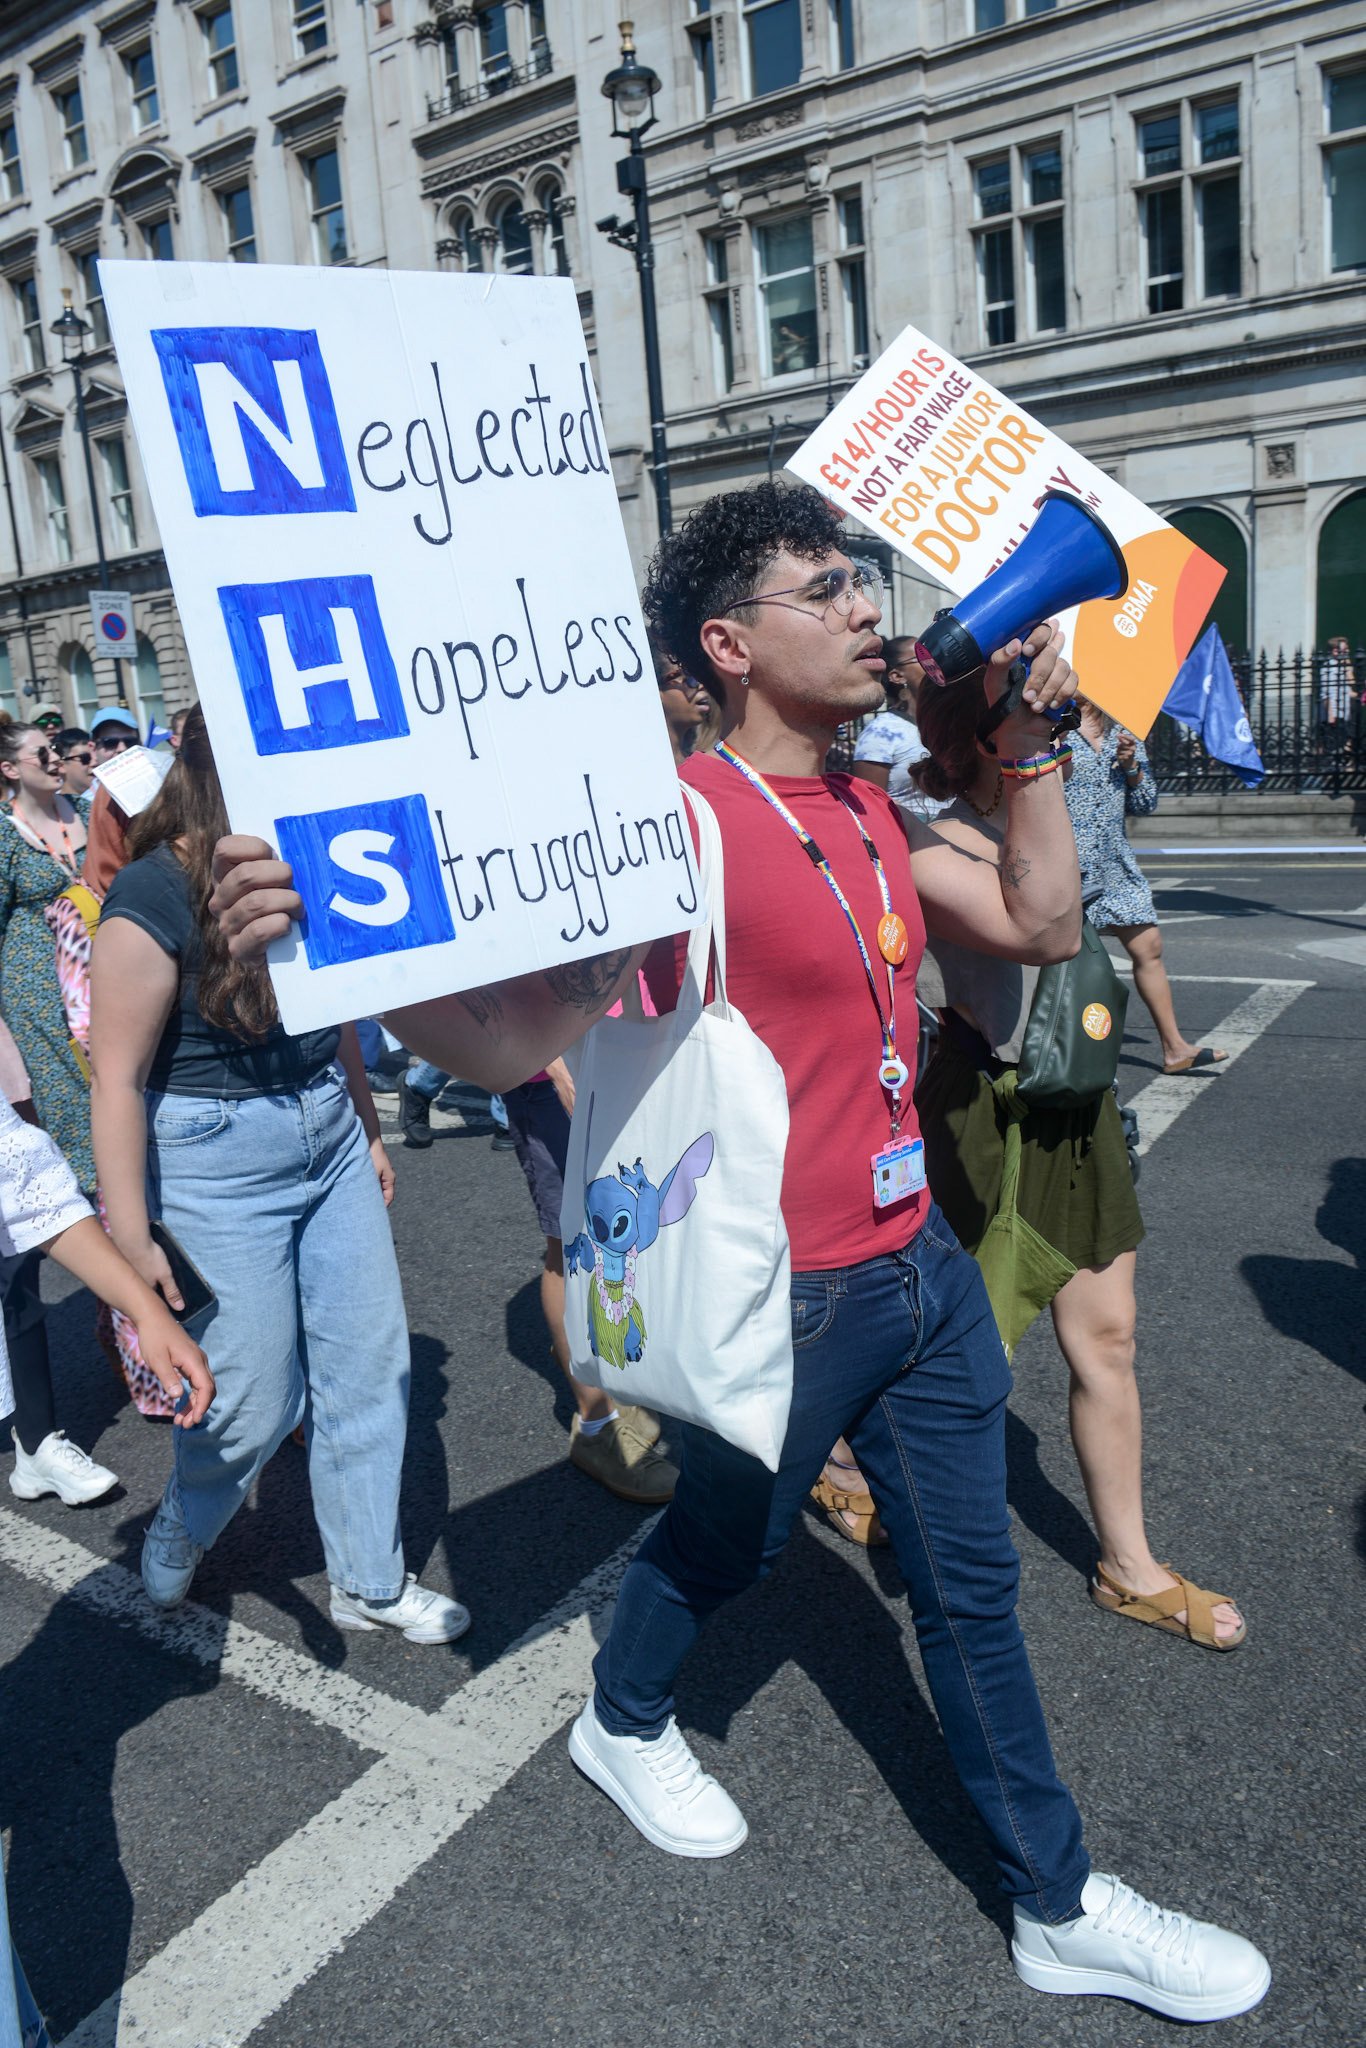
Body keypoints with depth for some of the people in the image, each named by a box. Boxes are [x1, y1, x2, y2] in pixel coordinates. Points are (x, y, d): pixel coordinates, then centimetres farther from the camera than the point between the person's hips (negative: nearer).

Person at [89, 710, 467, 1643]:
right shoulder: (153, 899, -17)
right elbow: (117, 1079, -15)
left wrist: (368, 1129, 21)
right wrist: (132, 1239, -14)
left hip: (329, 1136, 7)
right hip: (217, 1158, -6)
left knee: (371, 1360, 10)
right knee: (257, 1398, 4)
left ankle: (371, 1581, 30)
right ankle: (172, 1552, 38)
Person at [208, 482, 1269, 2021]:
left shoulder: (866, 813, 5)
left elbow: (1040, 925, 10)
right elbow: (518, 1038, -27)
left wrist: (1027, 741, 4)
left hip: (922, 1263, 7)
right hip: (784, 1301, -7)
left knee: (971, 1589, 19)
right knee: (723, 1543, 21)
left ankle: (1060, 1909, 40)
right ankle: (624, 1726, 56)